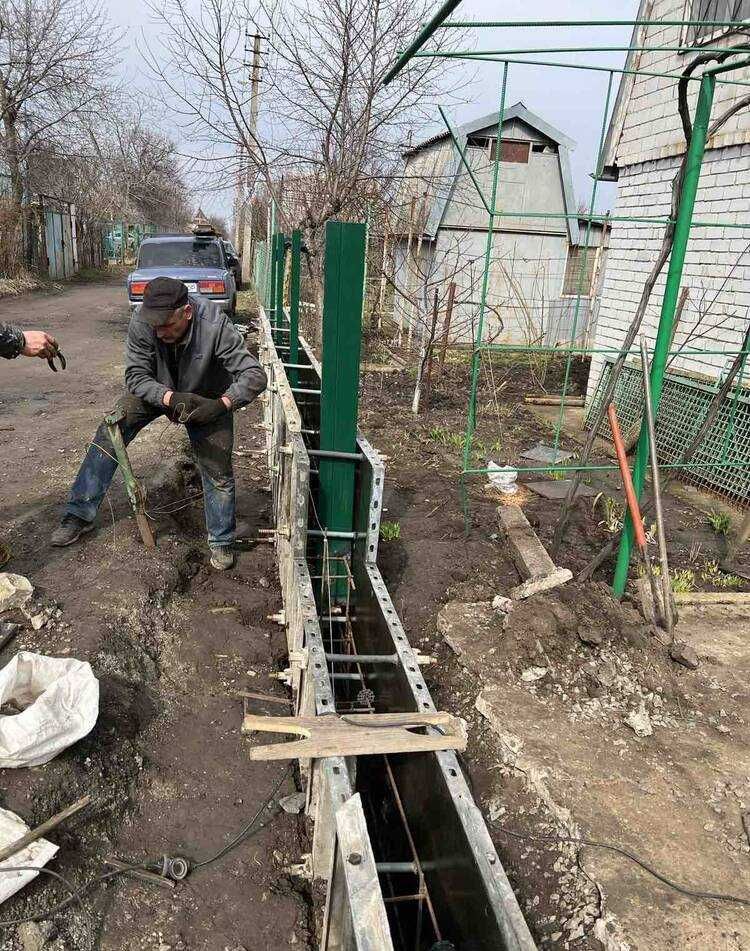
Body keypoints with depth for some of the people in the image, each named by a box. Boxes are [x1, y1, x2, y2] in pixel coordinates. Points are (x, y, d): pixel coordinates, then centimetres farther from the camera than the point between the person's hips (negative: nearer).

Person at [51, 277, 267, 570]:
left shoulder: (215, 325, -36)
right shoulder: (142, 321, -29)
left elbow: (255, 375, -36)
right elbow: (136, 376, -24)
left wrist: (221, 404, -51)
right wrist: (171, 398, -41)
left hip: (205, 399, -2)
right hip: (156, 390, 2)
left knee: (218, 471, -5)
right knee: (109, 433, -12)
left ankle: (221, 541, 17)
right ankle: (80, 514, 2)